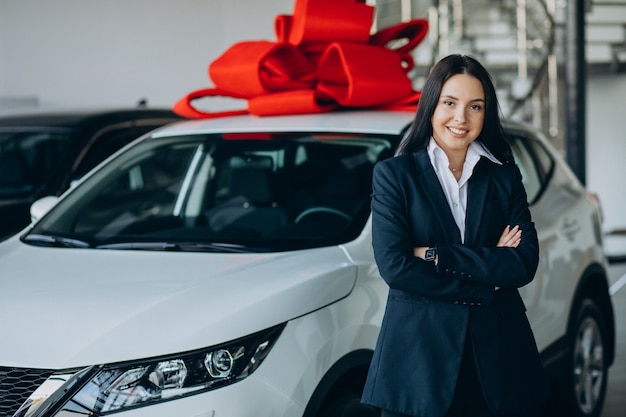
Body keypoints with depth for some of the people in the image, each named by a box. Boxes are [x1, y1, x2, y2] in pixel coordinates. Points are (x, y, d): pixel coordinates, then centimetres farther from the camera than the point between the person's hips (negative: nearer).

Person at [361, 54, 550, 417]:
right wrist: (488, 278, -11)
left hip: (498, 353, 3)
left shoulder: (505, 177, 8)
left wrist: (436, 255, -12)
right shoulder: (393, 174, 0)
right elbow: (393, 266, -12)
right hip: (420, 352, -2)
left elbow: (525, 264, -4)